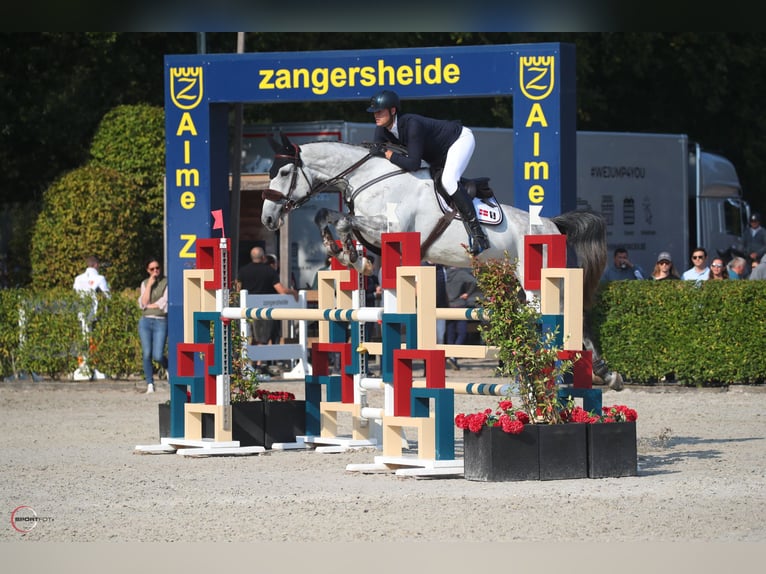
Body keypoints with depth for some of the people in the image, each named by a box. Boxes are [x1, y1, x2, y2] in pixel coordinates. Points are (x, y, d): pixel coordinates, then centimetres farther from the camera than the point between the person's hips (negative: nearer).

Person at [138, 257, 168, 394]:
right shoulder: (145, 283, 14)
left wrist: (150, 305, 1)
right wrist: (149, 285, -4)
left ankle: (169, 367, 22)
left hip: (161, 322, -3)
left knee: (158, 356, -11)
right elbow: (143, 303, 0)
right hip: (145, 321, 3)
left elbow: (164, 303, -7)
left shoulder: (166, 282, 2)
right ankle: (150, 385, 3)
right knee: (146, 354, -4)